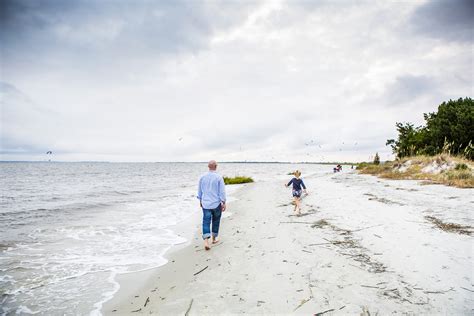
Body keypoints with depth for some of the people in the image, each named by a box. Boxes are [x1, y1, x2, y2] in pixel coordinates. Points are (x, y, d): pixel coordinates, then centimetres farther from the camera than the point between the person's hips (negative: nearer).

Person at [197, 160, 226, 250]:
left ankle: (206, 241, -13)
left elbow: (199, 190, 11)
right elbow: (222, 191, -11)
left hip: (205, 203, 2)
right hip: (216, 203, -2)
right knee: (215, 221, 17)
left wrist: (200, 200, 24)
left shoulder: (203, 177, 1)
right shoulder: (219, 177, -10)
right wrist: (224, 203, -4)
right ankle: (214, 238, 30)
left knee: (206, 222, 0)